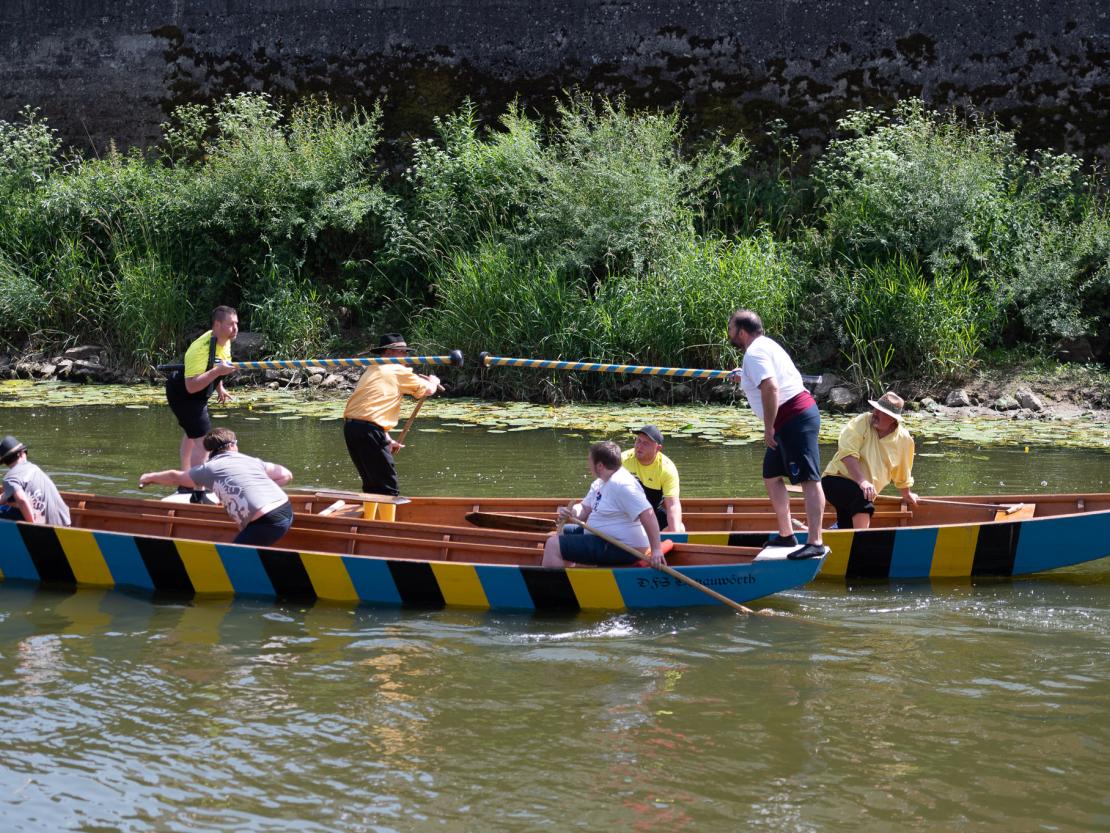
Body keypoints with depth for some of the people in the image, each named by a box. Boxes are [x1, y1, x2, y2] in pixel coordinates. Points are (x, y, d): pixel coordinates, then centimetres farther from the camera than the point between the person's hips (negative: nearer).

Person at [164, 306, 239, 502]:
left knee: (192, 434, 27)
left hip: (197, 396, 11)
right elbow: (191, 386, -42)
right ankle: (198, 495, -22)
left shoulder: (225, 342, -6)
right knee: (203, 440, -20)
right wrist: (217, 371, -47)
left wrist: (219, 387, 15)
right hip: (182, 395, -11)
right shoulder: (201, 348, -35)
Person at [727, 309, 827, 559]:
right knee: (771, 477, 19)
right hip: (797, 415, 11)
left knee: (809, 479, -15)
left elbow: (770, 388, -25)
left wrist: (769, 428, -22)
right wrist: (745, 375, 40)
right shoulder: (766, 345, 20)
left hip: (795, 418, -11)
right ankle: (786, 535, 24)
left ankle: (815, 543, -22)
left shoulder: (754, 353, -12)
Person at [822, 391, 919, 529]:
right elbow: (848, 453, -23)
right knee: (862, 498, -36)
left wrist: (906, 494, 34)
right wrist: (862, 481, -34)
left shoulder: (904, 439, 2)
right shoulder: (861, 423, -11)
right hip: (837, 479, -6)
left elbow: (903, 472, 21)